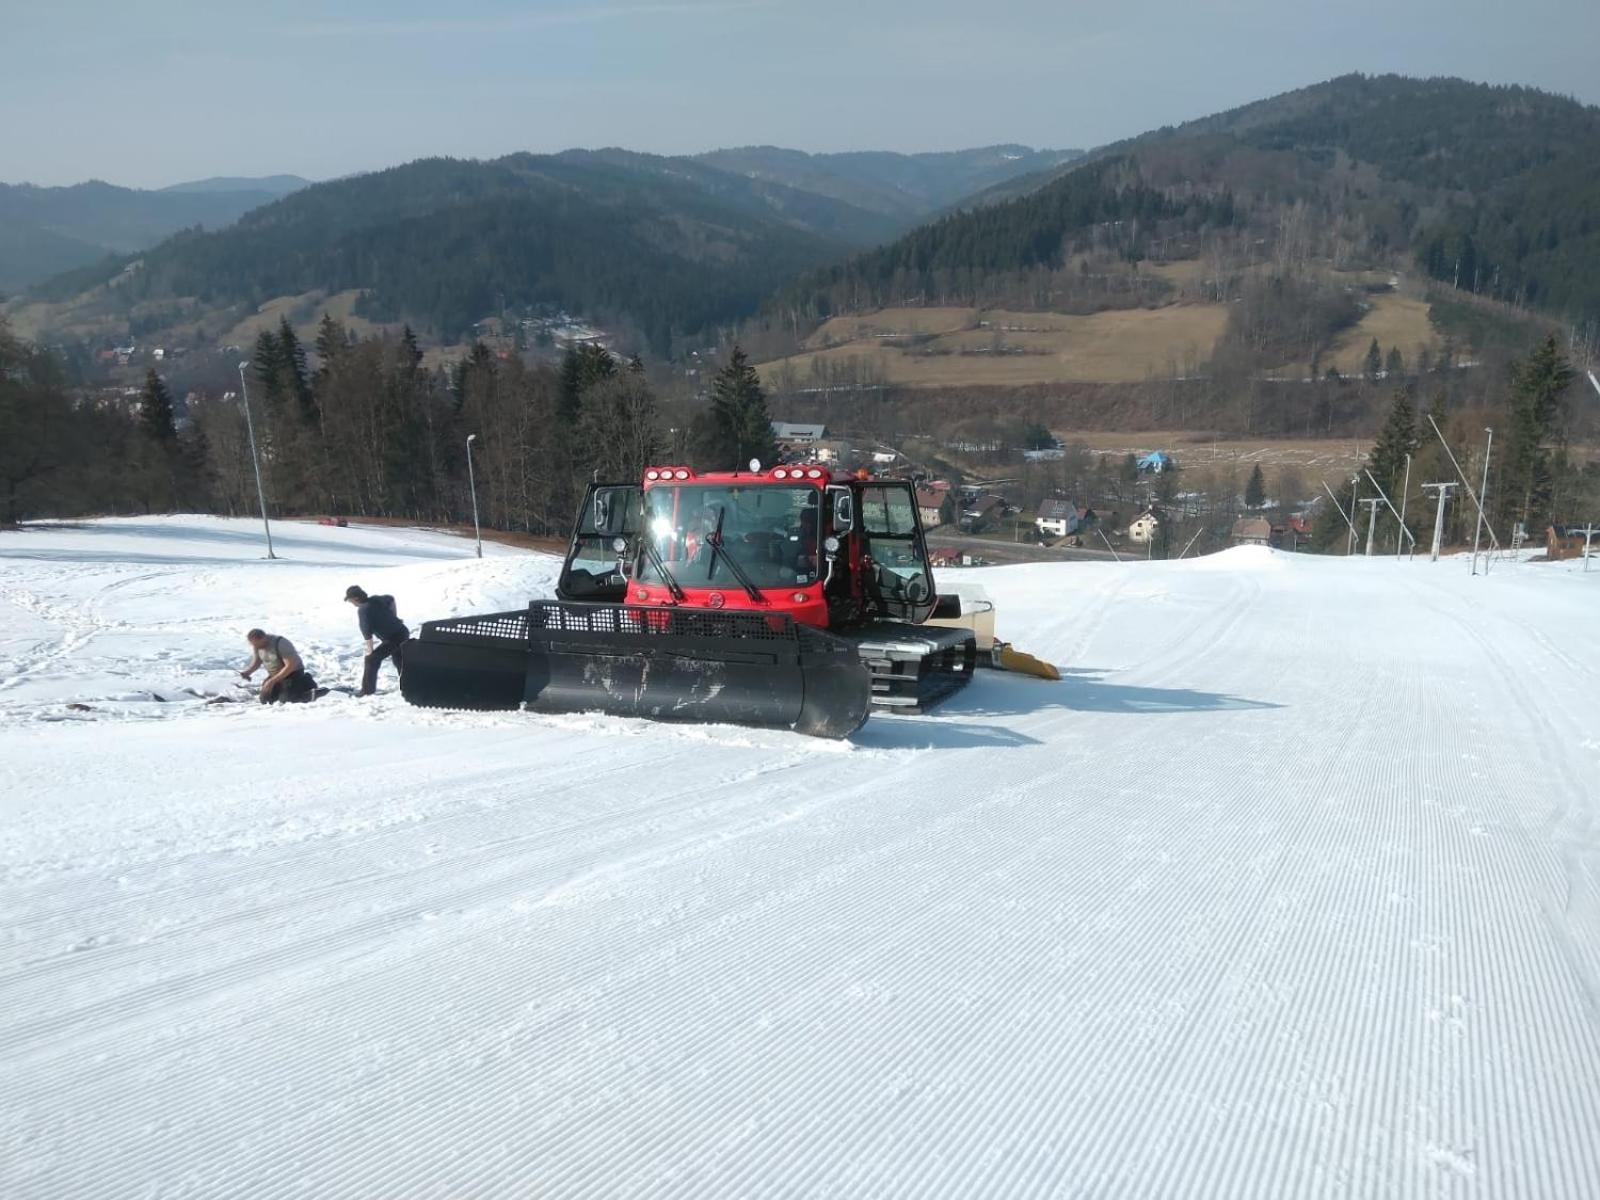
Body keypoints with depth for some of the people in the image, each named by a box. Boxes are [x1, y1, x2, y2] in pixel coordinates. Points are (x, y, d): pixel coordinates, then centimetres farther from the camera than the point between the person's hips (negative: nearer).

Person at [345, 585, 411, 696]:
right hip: (403, 633, 9)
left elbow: (367, 632, -22)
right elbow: (391, 599, 27)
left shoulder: (363, 610, -18)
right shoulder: (375, 599, 6)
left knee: (371, 660, -2)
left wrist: (369, 650, -12)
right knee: (401, 663, 23)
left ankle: (367, 692, -1)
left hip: (393, 638, -9)